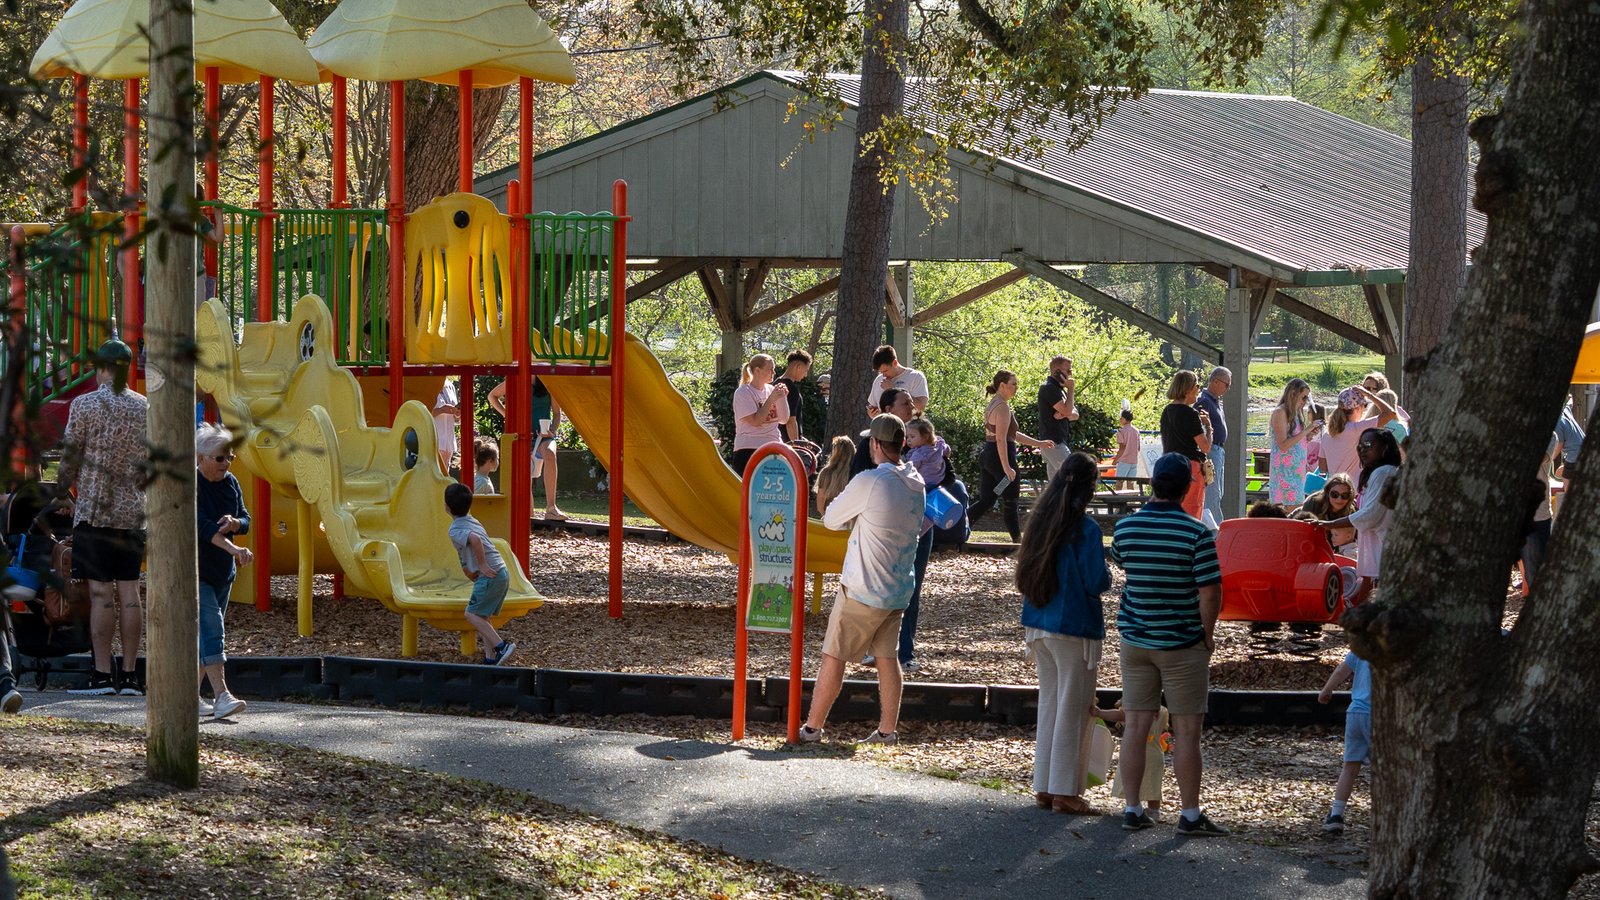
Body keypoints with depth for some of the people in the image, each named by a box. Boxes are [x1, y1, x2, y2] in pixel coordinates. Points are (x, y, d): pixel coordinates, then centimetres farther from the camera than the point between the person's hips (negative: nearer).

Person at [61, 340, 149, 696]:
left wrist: (63, 485, 15)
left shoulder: (85, 405, -7)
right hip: (133, 511, 4)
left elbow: (71, 456, -3)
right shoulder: (146, 408, 5)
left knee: (101, 593, -5)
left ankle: (103, 675, -6)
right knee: (129, 590, 6)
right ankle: (129, 675, 6)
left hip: (95, 510, -4)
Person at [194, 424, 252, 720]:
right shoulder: (188, 485, -15)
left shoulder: (231, 484, 8)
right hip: (194, 570, -8)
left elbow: (246, 520, 12)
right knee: (210, 628, -17)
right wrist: (232, 548, -38)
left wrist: (234, 523, -13)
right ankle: (222, 695, -23)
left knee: (210, 634, 10)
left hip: (222, 572, 8)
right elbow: (200, 523, -28)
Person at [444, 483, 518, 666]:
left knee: (472, 615, -4)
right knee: (481, 616, 14)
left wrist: (483, 566, -22)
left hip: (490, 575, -9)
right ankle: (491, 657, 9)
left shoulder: (455, 530, -10)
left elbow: (475, 540, -30)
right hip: (502, 573, 9)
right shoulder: (473, 522, 18)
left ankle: (501, 646, -13)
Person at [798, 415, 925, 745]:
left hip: (863, 591, -7)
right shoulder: (917, 485, 4)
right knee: (887, 656, 13)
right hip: (900, 589, 7)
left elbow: (831, 519, -7)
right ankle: (888, 729, 14)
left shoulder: (869, 482, -19)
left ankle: (812, 727, 6)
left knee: (834, 656, 1)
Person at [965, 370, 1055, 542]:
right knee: (1010, 501, 2)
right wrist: (1006, 467, -25)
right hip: (1001, 457, -9)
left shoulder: (994, 405, 16)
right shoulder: (1003, 407, -16)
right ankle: (1017, 539, 11)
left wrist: (1039, 443, 24)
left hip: (988, 455, 9)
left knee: (986, 501, 10)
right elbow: (1001, 439, -23)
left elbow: (1012, 434, 23)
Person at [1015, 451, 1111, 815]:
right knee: (1073, 708, 2)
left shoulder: (1040, 522, 4)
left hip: (1038, 625, 7)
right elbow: (1098, 582, -16)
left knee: (1049, 703, 15)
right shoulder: (1086, 530, -16)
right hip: (1075, 628, -7)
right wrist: (1106, 576, 4)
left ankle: (1044, 786, 18)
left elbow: (1026, 572, 12)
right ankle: (1065, 791, 4)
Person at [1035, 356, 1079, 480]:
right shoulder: (1049, 388, -11)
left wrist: (1064, 414, -9)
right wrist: (1071, 389, -8)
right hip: (1053, 442, -10)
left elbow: (1075, 415, 14)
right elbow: (1067, 411, -20)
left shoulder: (1059, 389, 20)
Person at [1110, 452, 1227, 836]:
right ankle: (1190, 815, 5)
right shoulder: (1196, 534, -16)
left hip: (1135, 641, 4)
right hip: (1182, 645, -4)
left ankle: (1132, 809, 12)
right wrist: (1207, 634, -1)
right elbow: (1209, 593, -17)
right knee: (1186, 732, 2)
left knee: (1136, 726, 9)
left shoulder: (1125, 527, -2)